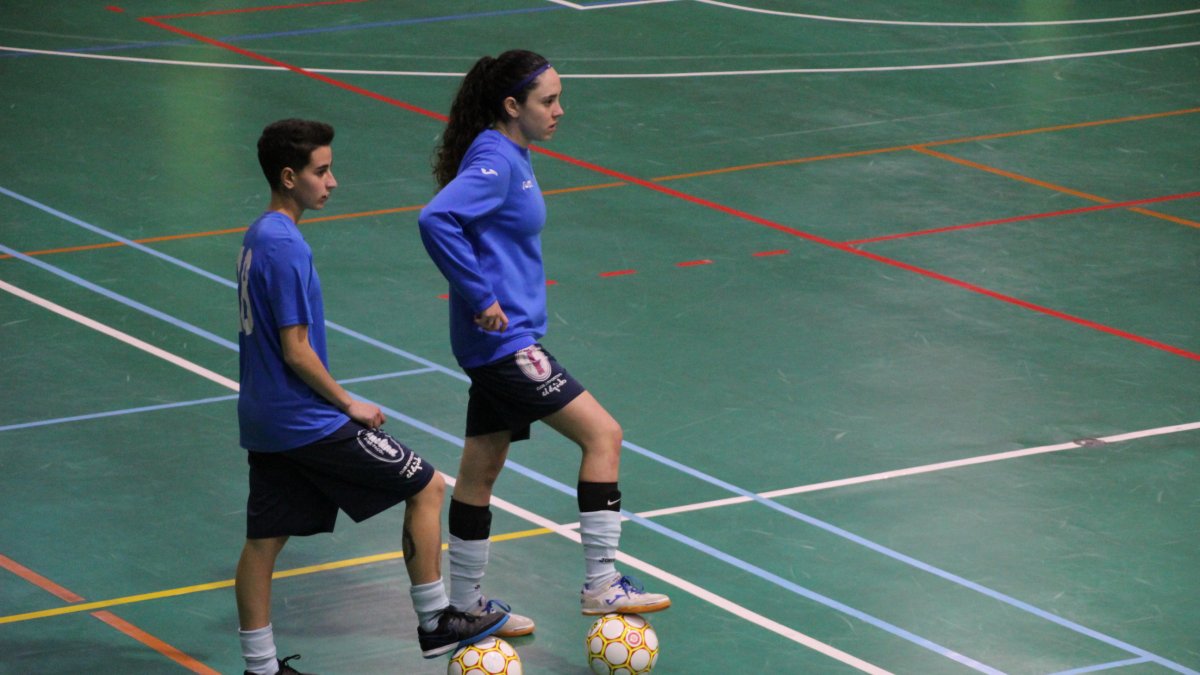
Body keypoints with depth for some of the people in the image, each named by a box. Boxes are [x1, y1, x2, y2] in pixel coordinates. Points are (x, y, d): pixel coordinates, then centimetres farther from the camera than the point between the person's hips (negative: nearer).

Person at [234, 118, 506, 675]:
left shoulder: (257, 238, 9)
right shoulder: (286, 247, -20)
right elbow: (296, 351, -21)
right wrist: (349, 405, -8)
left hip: (264, 421, 9)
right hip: (307, 422, -9)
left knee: (264, 539, 10)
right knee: (426, 486, 3)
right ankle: (435, 622, 11)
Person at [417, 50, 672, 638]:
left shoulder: (509, 156, 12)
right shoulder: (494, 160, -18)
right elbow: (436, 220, -30)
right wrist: (480, 299, -25)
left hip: (497, 341, 10)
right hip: (503, 340, -10)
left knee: (481, 466, 16)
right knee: (602, 433, -9)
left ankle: (466, 603, 25)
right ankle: (600, 584, -7)